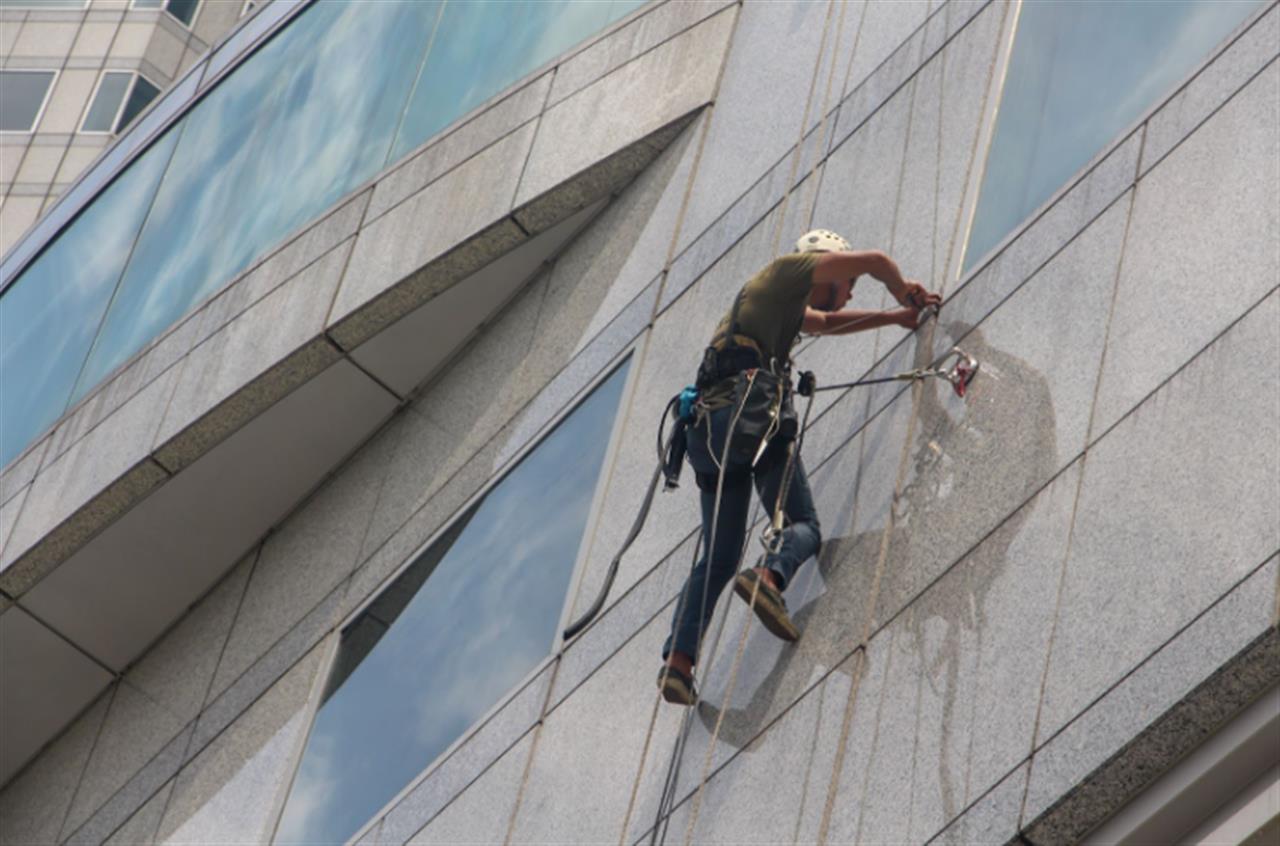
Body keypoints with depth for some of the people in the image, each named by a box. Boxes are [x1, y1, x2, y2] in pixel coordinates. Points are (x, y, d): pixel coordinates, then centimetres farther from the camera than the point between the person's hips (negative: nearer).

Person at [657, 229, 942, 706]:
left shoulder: (787, 305, 36)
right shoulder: (788, 271, 13)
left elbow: (827, 323, 53)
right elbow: (875, 261, 10)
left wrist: (895, 318, 53)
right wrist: (903, 292, 30)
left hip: (705, 428, 8)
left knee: (719, 557, 5)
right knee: (802, 525, -4)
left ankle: (678, 659, -11)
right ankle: (770, 577, -36)